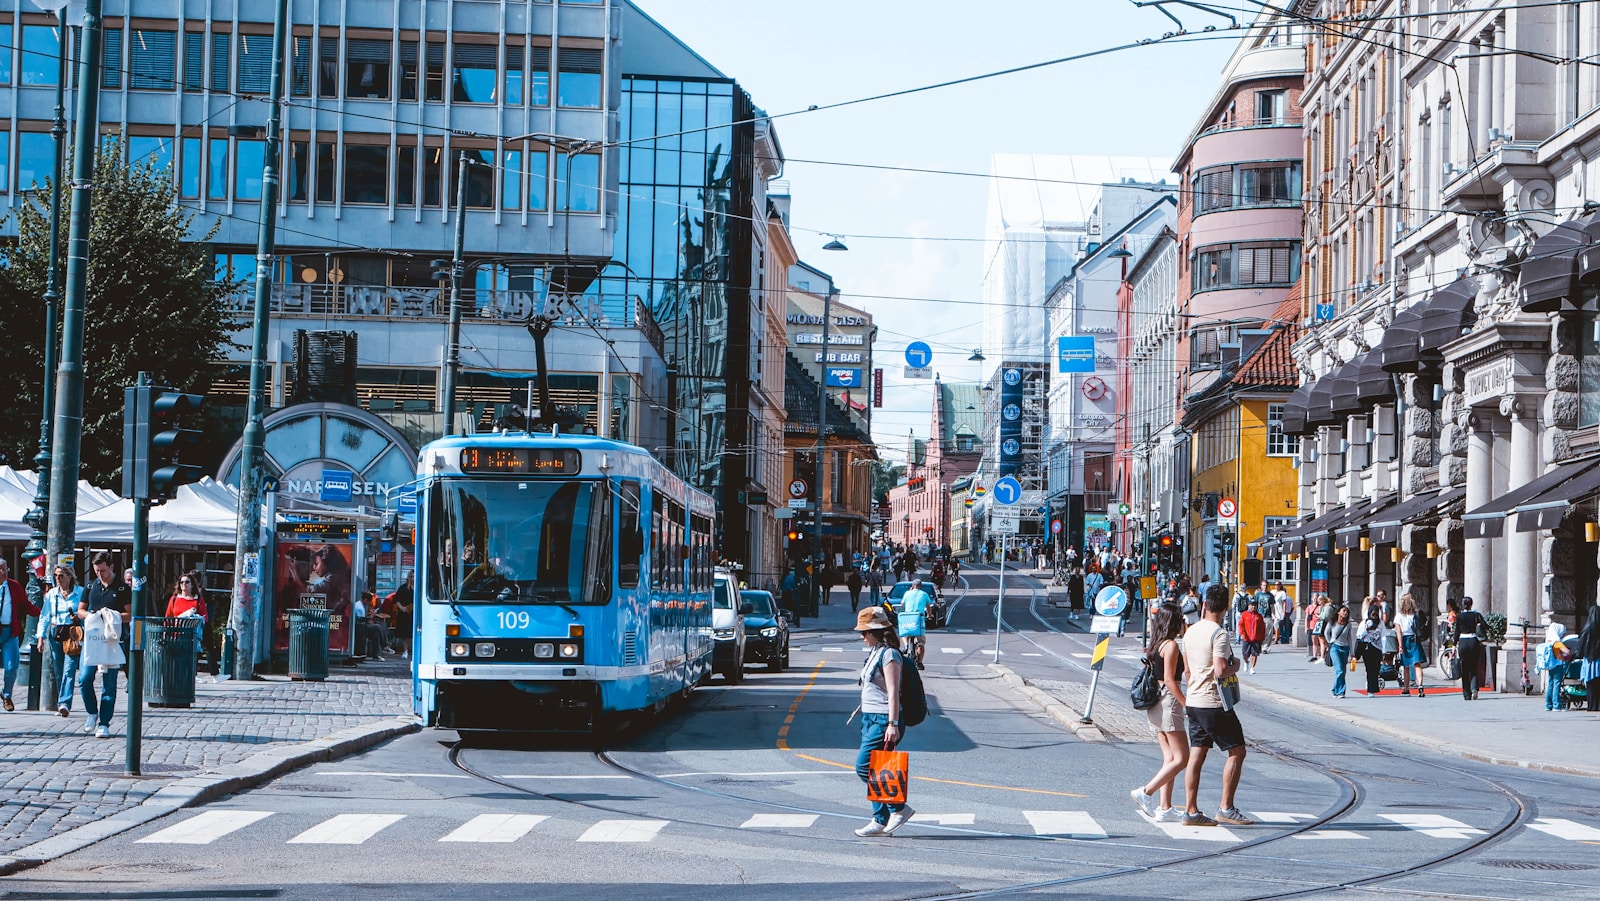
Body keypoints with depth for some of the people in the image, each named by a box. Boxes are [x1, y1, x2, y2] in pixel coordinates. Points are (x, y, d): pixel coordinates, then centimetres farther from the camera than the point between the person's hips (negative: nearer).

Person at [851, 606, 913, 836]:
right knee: (872, 771, 7)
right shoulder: (874, 653, 16)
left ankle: (899, 807, -3)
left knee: (865, 767, -13)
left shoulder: (889, 654, -13)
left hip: (883, 720, -10)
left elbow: (893, 692, -18)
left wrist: (893, 724, -23)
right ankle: (881, 821, 11)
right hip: (869, 719, 10)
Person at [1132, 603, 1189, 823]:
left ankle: (1165, 808, 4)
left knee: (1169, 759, 8)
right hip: (1169, 702, -9)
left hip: (1155, 704, 9)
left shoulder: (1156, 645, 14)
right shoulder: (1171, 645, -12)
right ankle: (1146, 792, -12)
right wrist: (1186, 702, -15)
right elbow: (1169, 680, -17)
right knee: (1181, 758, -6)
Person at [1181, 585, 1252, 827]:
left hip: (1193, 701, 8)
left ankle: (1191, 811, 6)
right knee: (1236, 752, 1)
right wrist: (1235, 666, -5)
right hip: (1214, 704, -8)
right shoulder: (1219, 634, -16)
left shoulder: (1191, 632, 10)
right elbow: (1221, 671, -24)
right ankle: (1226, 809, -1)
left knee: (1196, 756, 7)